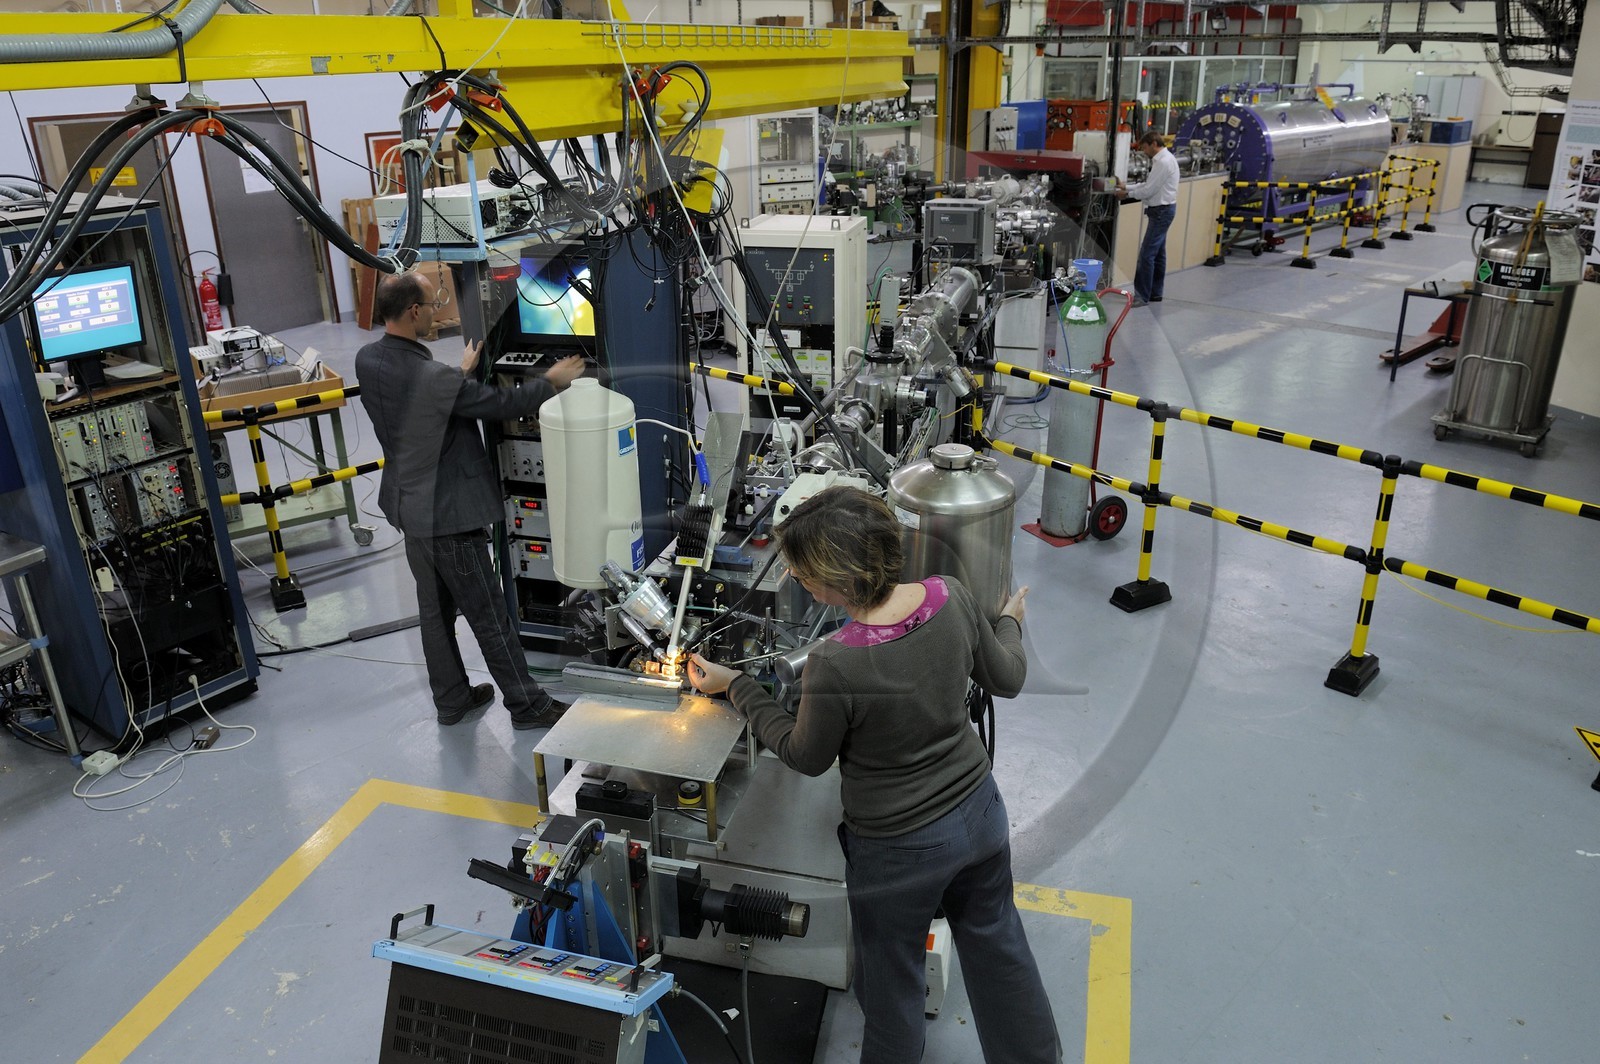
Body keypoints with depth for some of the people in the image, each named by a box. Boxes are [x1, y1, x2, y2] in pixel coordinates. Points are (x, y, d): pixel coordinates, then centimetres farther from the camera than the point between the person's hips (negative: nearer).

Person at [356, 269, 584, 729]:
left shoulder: (367, 361, -2)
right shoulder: (432, 377, -28)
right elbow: (501, 403, -18)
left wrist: (462, 373, 20)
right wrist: (552, 381, -3)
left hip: (409, 508, 9)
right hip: (448, 514, -9)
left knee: (435, 609, 20)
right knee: (489, 614, 3)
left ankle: (451, 699, 34)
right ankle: (526, 705, 16)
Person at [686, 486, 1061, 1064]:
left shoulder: (835, 665, -34)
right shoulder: (951, 596, -18)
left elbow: (806, 757, -13)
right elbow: (1006, 679, 0)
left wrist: (735, 686, -3)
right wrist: (1009, 623, 21)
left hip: (899, 849, -6)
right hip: (980, 811, 6)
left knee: (892, 985, 21)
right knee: (996, 943, 31)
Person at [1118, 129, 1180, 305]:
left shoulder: (1163, 162, -19)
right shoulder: (1162, 159, 14)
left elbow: (1148, 190, -19)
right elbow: (1148, 184, 18)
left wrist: (1127, 194, -6)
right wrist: (1127, 187, 10)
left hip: (1161, 211, -11)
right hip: (1161, 209, 11)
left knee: (1147, 254, -11)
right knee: (1158, 253, 14)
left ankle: (1142, 295, -9)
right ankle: (1155, 293, 20)